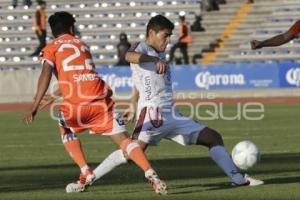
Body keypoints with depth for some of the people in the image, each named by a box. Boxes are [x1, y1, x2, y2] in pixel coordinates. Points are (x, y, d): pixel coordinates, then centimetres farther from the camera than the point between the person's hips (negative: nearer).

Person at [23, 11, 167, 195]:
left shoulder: (51, 49, 13)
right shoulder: (82, 45, 28)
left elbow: (46, 75, -3)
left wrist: (35, 108, -7)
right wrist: (55, 95, 48)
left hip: (76, 104, -2)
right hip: (101, 100, 2)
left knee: (66, 131, 27)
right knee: (124, 139, 0)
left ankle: (86, 173, 12)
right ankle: (152, 175, -18)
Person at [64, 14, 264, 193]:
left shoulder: (161, 54, 22)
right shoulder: (141, 48, -3)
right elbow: (130, 56, -30)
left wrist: (134, 107, 32)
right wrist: (156, 59, -45)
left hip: (172, 115, 9)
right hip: (152, 112, -9)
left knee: (213, 137, 4)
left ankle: (238, 179, 3)